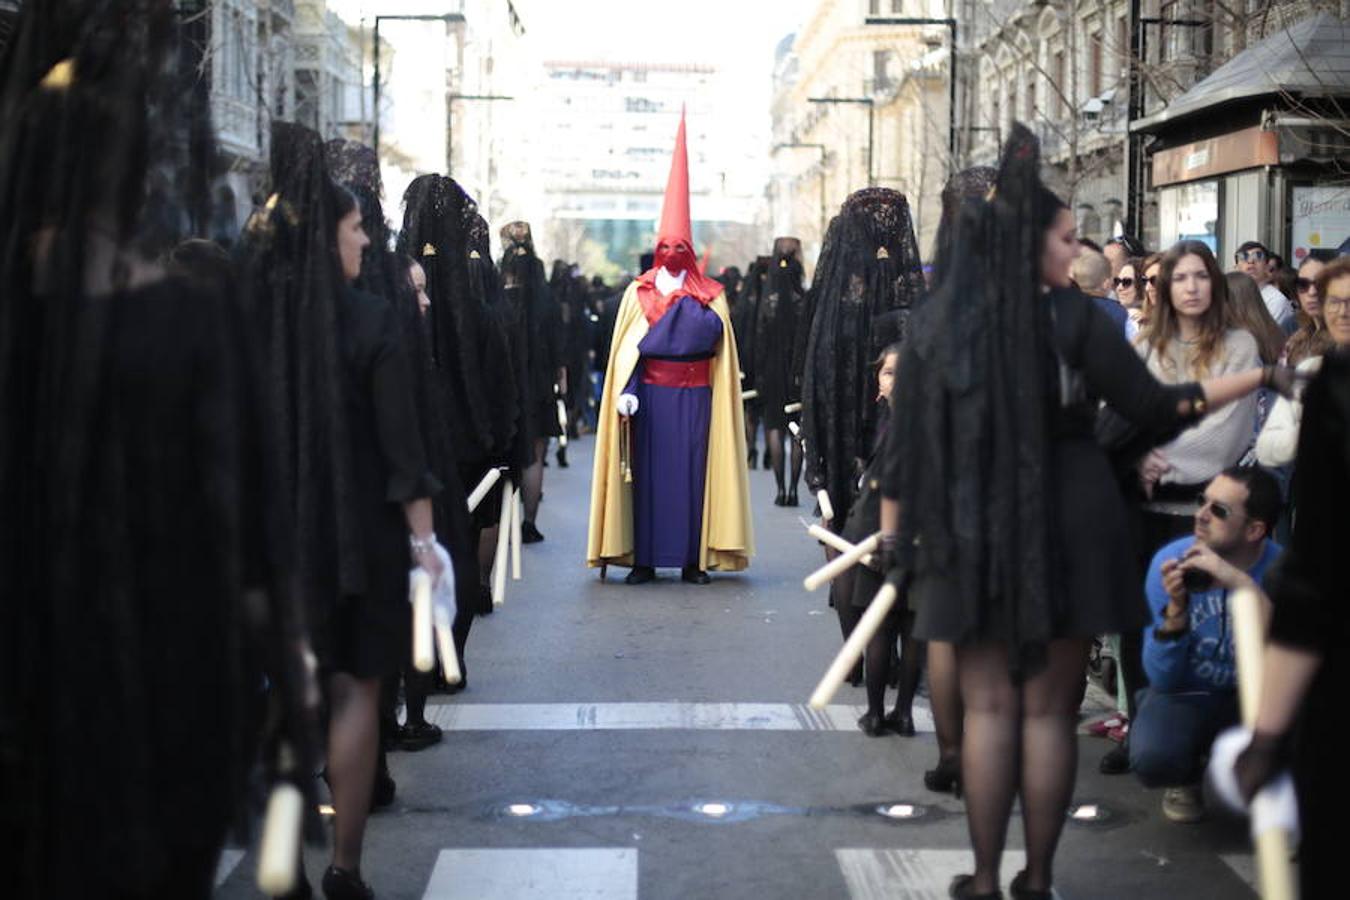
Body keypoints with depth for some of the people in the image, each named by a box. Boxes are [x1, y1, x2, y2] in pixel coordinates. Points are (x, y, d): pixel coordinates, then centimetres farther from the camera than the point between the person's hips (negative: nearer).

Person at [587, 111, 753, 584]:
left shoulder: (709, 294, 9)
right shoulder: (638, 292, 9)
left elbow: (712, 334, -9)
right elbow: (626, 349, 1)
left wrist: (683, 297, -10)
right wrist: (625, 392, -10)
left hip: (694, 396, 0)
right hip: (650, 394, 0)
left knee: (691, 469, -2)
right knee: (647, 470, -2)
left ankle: (693, 558, 2)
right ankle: (643, 558, 1)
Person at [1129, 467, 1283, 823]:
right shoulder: (1171, 561, -16)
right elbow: (1163, 678, -16)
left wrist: (1242, 584, -43)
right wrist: (1176, 608, -34)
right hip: (1186, 693, 0)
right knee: (1151, 758, -33)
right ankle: (1188, 778, 9)